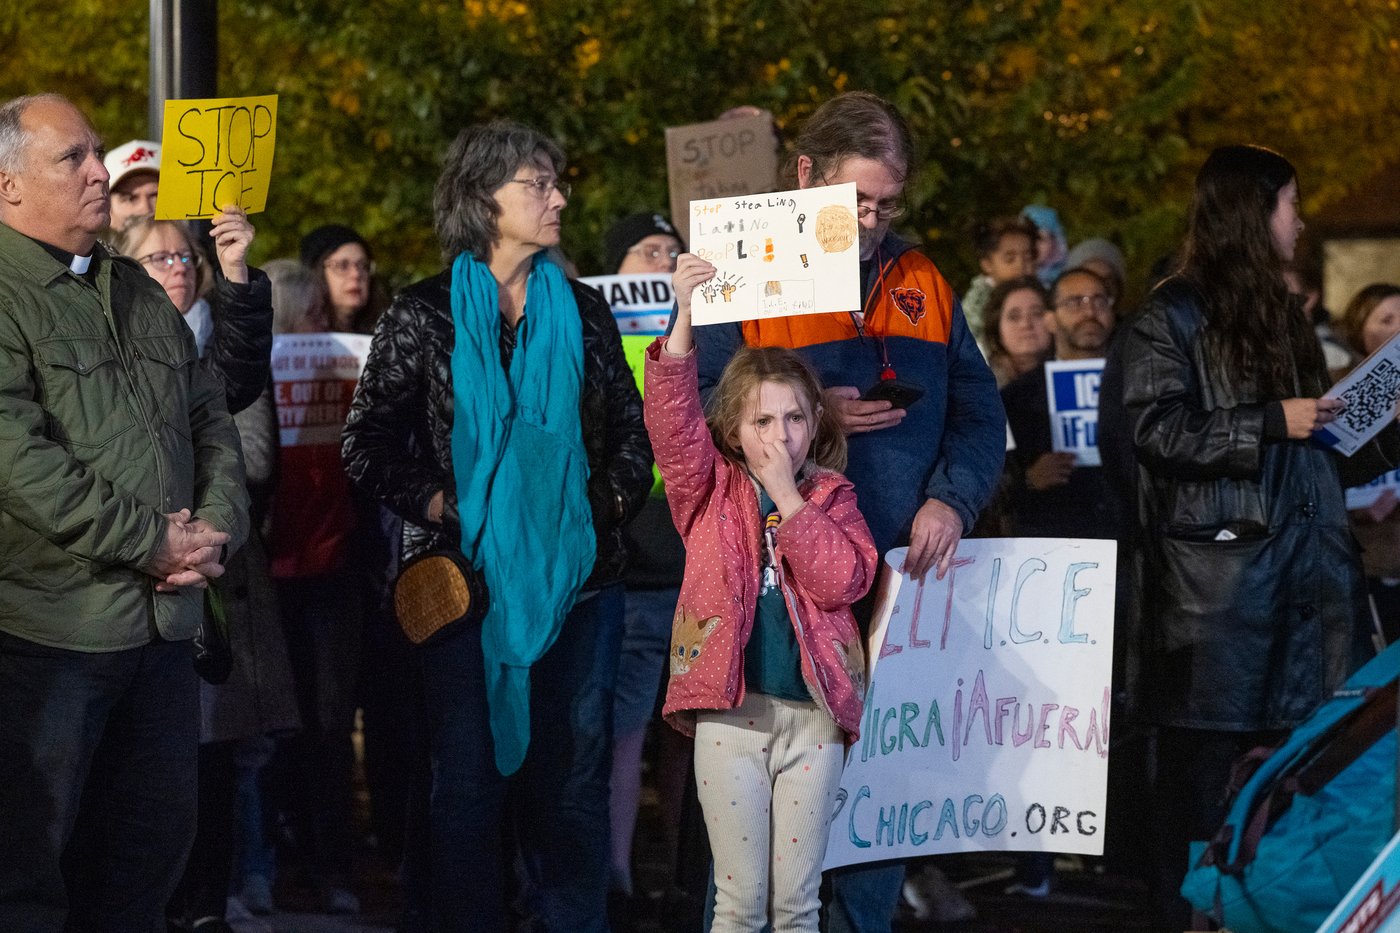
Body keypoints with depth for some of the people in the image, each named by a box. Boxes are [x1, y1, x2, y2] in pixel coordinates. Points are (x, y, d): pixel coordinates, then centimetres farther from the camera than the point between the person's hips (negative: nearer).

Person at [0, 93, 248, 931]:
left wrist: (215, 529, -1)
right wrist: (152, 541, -18)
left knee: (157, 837, 14)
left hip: (164, 621, 8)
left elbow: (213, 421, 18)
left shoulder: (142, 295, 15)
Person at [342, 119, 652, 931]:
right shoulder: (426, 317, 1)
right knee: (472, 778, 2)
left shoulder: (583, 311, 11)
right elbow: (368, 446, 0)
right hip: (469, 575, -2)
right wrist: (439, 506, -11)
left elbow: (633, 430, 17)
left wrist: (614, 500, 2)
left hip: (577, 577, 3)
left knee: (574, 779, 4)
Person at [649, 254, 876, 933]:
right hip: (731, 713, -1)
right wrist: (685, 317, -22)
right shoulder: (710, 489, 5)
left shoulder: (832, 497, 7)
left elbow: (844, 580, -8)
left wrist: (787, 496, -12)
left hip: (812, 716, 1)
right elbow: (672, 419, -11)